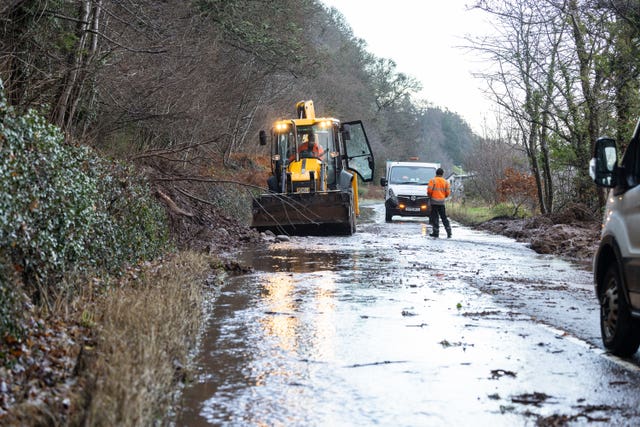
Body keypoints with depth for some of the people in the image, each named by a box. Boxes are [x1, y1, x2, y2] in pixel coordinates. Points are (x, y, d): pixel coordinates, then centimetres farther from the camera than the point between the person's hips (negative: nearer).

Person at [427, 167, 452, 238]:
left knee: (434, 217, 1)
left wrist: (429, 195, 9)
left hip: (434, 201, -3)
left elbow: (429, 190, -11)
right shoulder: (445, 182, 8)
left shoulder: (432, 180, -4)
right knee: (444, 217, 8)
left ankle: (436, 232, 0)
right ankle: (449, 232, 1)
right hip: (442, 202, 4)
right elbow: (448, 192, 6)